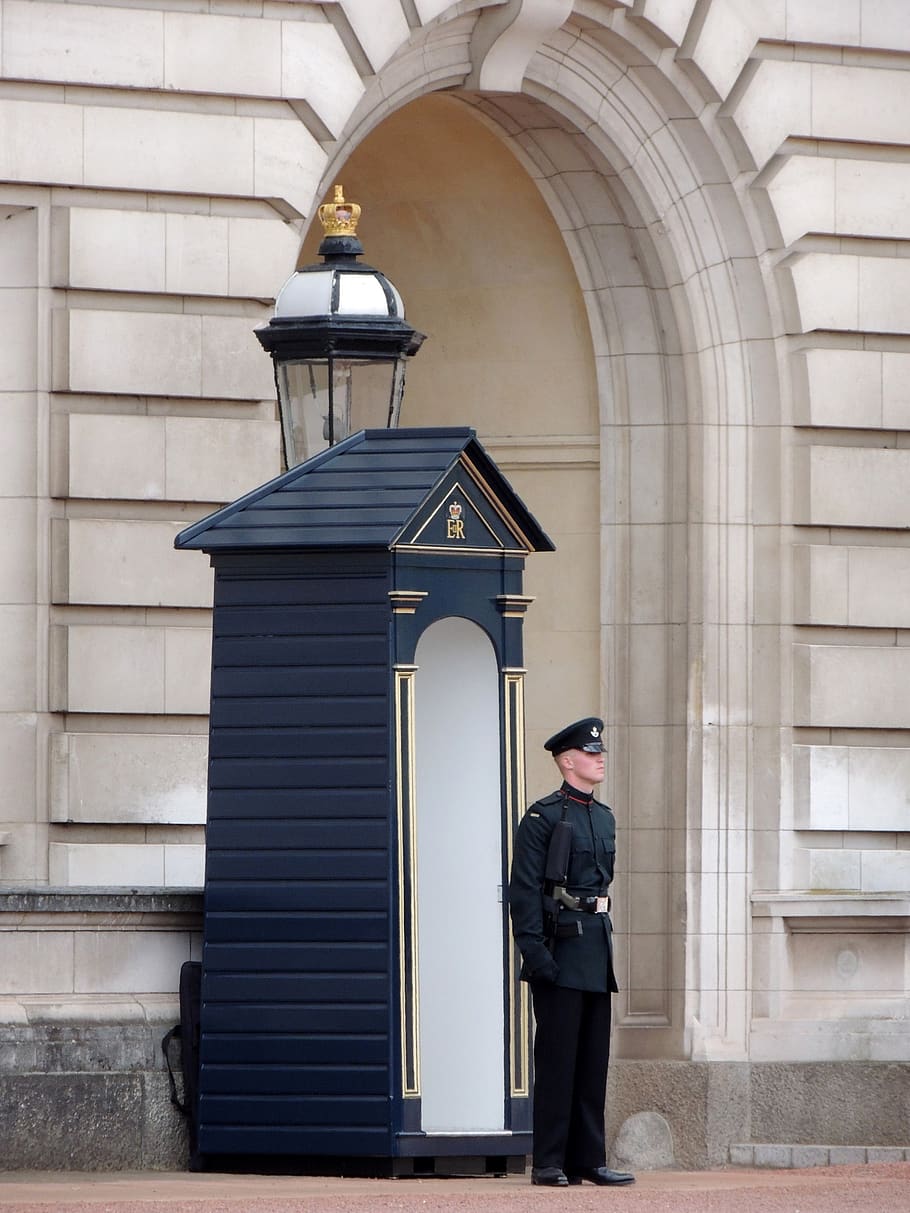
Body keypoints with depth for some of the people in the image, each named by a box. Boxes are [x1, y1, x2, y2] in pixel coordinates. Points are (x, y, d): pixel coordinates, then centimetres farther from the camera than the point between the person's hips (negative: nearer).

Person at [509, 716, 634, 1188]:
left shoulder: (604, 818, 17)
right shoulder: (543, 817, -7)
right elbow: (524, 889, -12)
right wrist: (533, 950, -19)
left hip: (597, 942, 8)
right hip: (560, 947, -8)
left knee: (594, 1060, 8)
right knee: (557, 1059, -5)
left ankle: (589, 1159, 12)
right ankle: (549, 1162, -3)